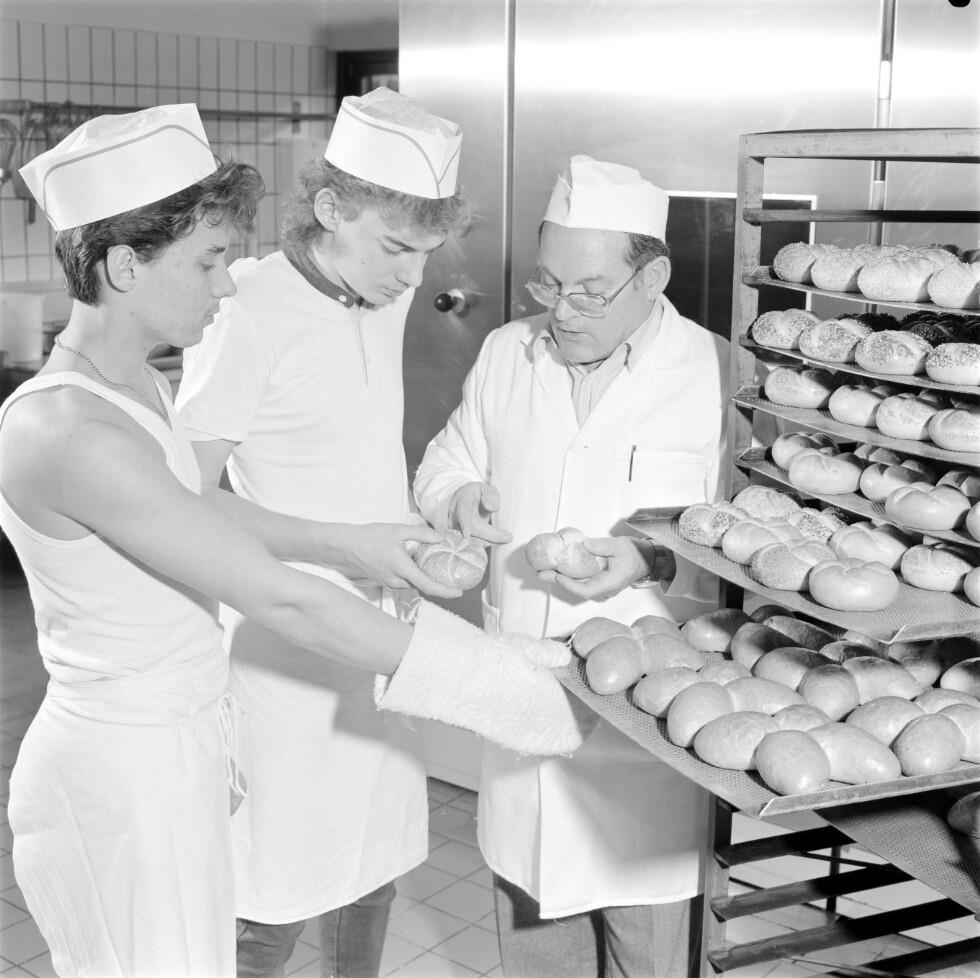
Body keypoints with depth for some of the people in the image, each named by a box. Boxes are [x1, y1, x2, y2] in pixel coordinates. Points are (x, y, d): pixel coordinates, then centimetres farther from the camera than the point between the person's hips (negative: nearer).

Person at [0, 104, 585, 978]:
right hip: (123, 770, -8)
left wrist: (354, 541, 4)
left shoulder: (138, 385, 4)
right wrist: (482, 672, -23)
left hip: (182, 745, 9)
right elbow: (279, 600, -27)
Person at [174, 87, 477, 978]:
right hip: (286, 644, -7)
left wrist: (421, 533, 6)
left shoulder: (385, 298, 3)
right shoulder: (248, 315, -19)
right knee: (279, 892, 4)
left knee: (377, 855, 19)